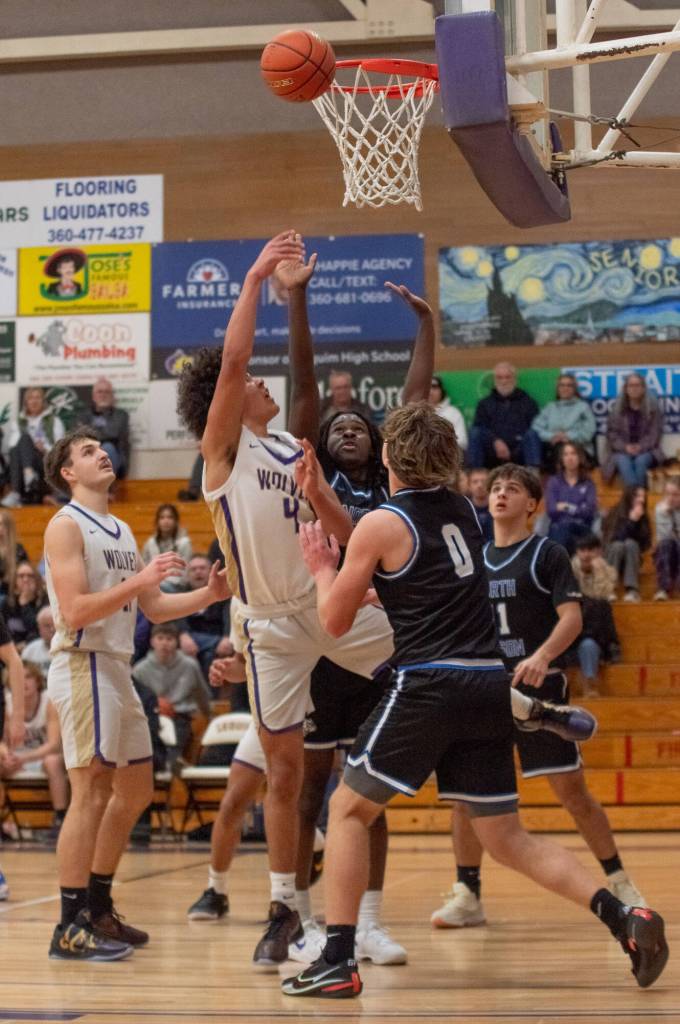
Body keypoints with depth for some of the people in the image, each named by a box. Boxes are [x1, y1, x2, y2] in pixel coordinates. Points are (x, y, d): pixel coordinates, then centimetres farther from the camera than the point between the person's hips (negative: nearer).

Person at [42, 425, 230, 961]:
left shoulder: (122, 531, 18)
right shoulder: (67, 526, -9)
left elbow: (153, 608, 18)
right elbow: (74, 611, -19)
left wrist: (209, 594, 4)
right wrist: (140, 580, -25)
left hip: (117, 669, 9)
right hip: (84, 666, -9)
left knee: (135, 791, 14)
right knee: (91, 792, -12)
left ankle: (97, 908, 23)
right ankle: (71, 927, -10)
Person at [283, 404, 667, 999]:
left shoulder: (381, 524, -4)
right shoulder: (462, 510, 16)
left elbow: (334, 622, 2)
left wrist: (322, 567, 21)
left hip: (429, 687, -6)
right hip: (489, 687, 6)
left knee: (348, 810, 9)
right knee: (507, 838, 11)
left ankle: (338, 962, 1)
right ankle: (624, 917, -6)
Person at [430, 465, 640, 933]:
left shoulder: (547, 553, -3)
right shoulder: (475, 559, 13)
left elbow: (572, 618, -12)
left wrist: (542, 657, -29)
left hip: (540, 685, -5)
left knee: (571, 789, -3)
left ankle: (620, 883, 11)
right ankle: (468, 895, 7)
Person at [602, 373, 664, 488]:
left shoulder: (653, 408, 6)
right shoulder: (618, 409, 9)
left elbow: (655, 432, 0)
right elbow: (612, 433, 5)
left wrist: (641, 447, -17)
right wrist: (625, 447, -14)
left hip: (646, 451, 0)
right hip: (622, 451, 0)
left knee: (641, 461, -35)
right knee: (623, 462, -35)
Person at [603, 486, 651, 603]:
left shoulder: (643, 517, 1)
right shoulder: (615, 514, -8)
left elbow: (646, 542, -3)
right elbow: (616, 537, -17)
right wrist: (631, 521, -24)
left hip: (632, 560, 2)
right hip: (610, 555, -2)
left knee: (630, 544, -30)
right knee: (618, 545, -33)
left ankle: (632, 589, -43)